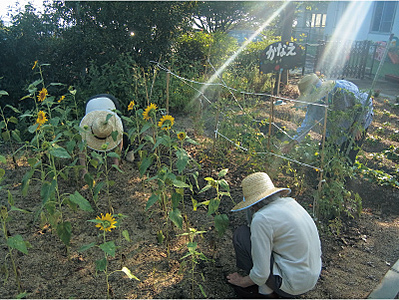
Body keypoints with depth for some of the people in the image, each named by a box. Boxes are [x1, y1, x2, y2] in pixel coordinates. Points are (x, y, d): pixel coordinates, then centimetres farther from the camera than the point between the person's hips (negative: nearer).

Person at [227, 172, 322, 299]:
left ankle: (266, 291, 5)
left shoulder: (261, 219, -22)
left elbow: (261, 274, -17)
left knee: (241, 234, -5)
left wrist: (243, 282, 0)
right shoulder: (290, 202, 1)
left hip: (293, 286, -8)